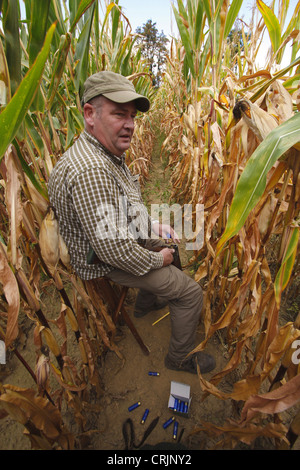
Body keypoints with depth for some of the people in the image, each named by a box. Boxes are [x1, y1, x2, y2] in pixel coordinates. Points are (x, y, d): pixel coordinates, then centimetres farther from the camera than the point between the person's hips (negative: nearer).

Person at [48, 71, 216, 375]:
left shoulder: (109, 155, 2)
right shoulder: (90, 170, -34)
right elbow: (112, 247, -35)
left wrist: (152, 225, 2)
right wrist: (157, 260, -18)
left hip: (126, 238, 10)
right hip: (108, 262, -10)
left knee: (166, 246, 31)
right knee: (191, 293, -4)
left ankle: (146, 302, 50)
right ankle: (180, 357, 23)